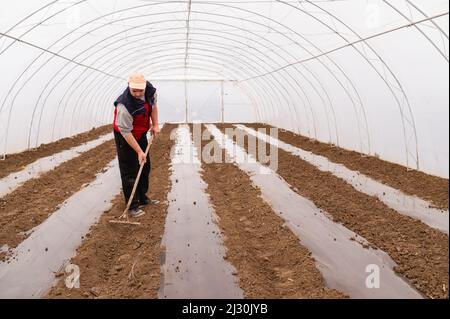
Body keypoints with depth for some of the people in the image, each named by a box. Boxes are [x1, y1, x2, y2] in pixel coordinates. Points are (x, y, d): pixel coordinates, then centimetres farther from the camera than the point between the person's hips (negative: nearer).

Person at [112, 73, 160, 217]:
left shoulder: (150, 90, -18)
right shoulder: (124, 105, -36)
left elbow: (153, 104, 6)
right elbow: (126, 132, -30)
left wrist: (155, 125, 0)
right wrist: (139, 151, -27)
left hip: (141, 134, 7)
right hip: (125, 136, -7)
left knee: (145, 167, 15)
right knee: (129, 171, -5)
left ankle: (142, 198, 31)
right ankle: (132, 206, 4)